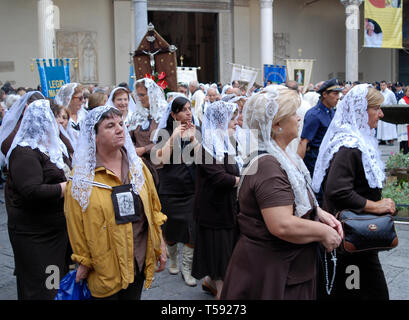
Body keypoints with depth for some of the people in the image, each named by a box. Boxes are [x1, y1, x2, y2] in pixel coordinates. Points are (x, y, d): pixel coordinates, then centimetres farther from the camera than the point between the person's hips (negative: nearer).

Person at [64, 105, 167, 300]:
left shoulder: (137, 166, 4)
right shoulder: (82, 175, -8)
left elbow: (153, 209, 9)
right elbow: (77, 224, -5)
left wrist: (160, 247, 8)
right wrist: (83, 261, -3)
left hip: (139, 261, 4)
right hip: (104, 268, -3)